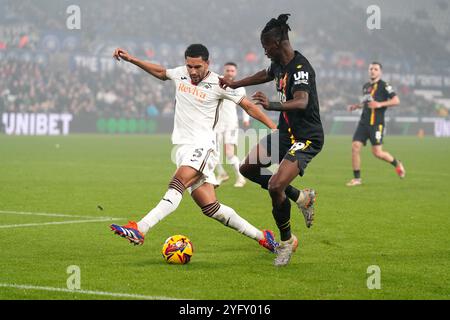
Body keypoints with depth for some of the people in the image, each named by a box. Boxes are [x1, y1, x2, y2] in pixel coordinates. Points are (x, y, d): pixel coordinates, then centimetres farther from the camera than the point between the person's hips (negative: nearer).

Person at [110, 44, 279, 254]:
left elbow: (248, 106, 1)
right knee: (210, 207, 1)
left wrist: (275, 128, -4)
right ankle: (261, 237, 11)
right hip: (183, 148, 6)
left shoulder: (217, 84, -4)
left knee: (177, 185, -29)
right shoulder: (180, 73, 11)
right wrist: (131, 59, 31)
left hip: (202, 146, -6)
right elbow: (161, 73, 33)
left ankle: (139, 230, -42)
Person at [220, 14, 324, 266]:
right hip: (286, 132, 10)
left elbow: (302, 102, -40)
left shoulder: (300, 68, -24)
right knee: (248, 168, 14)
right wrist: (235, 84, 37)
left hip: (306, 138, -10)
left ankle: (287, 241, 2)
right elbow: (266, 75, 30)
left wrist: (273, 105, -57)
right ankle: (301, 198, 21)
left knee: (275, 186, -22)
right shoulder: (280, 65, 5)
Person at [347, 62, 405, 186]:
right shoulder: (365, 86, 16)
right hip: (363, 122, 6)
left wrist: (380, 104, -19)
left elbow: (396, 101, -11)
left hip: (376, 123, -6)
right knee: (355, 147, -7)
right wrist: (356, 106, 16)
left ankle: (397, 164, 21)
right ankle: (357, 178, 1)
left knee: (377, 152, -8)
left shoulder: (384, 86, -6)